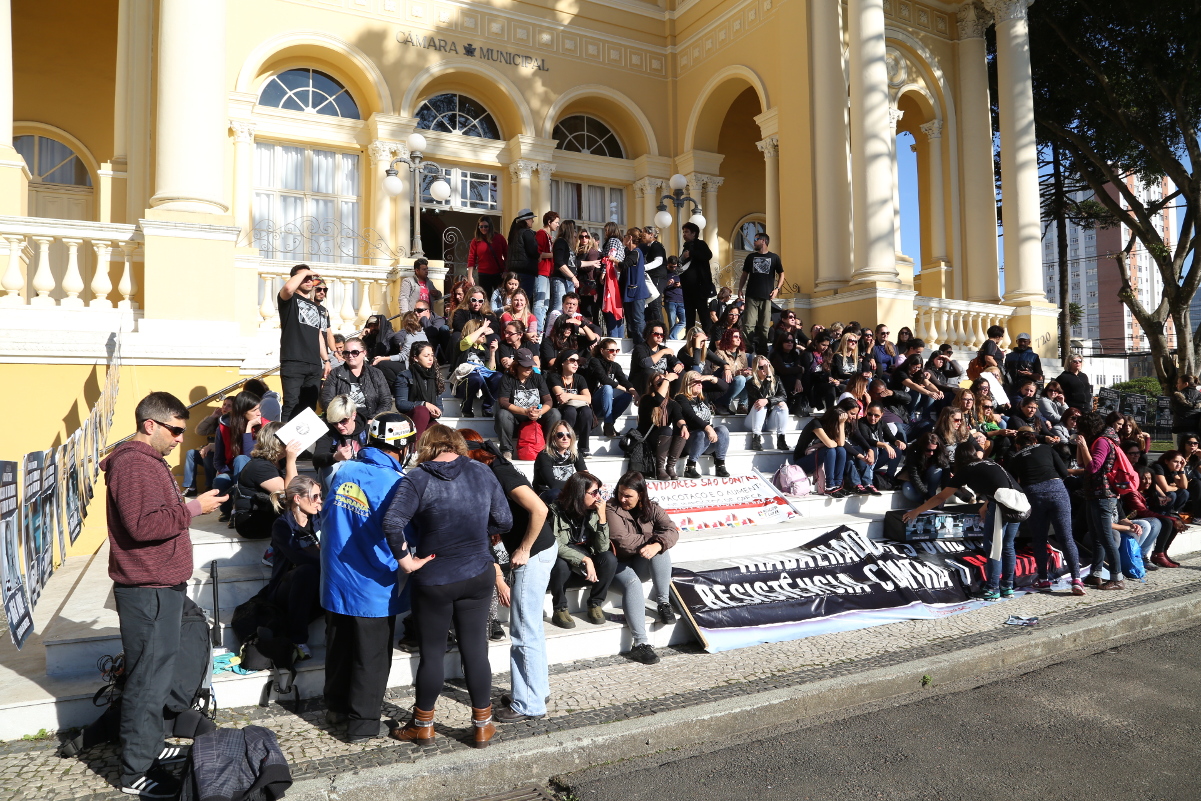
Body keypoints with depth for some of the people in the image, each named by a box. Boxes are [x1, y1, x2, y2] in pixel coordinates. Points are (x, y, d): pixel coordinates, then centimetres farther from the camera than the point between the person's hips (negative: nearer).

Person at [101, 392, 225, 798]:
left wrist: (191, 506, 10)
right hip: (148, 592, -11)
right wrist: (193, 507, -21)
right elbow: (143, 524, -28)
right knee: (149, 680, -2)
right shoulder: (133, 464, -18)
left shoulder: (149, 461, 17)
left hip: (160, 586, 11)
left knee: (155, 675, 20)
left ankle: (148, 747, 33)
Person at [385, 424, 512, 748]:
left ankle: (423, 725, 30)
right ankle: (483, 726, 23)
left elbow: (392, 521, -26)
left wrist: (405, 559, -14)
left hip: (433, 580, -2)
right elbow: (504, 520, 1)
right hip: (478, 575, 3)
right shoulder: (482, 472, -3)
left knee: (432, 652, 12)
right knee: (475, 648, 12)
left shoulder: (419, 478, -12)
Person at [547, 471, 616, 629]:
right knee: (561, 564, -36)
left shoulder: (594, 512, -8)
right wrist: (585, 559, -32)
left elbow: (602, 548, -14)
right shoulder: (556, 511, -19)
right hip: (562, 561, -3)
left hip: (584, 563, 4)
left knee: (609, 559, -23)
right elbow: (555, 546, -25)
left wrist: (602, 517, -24)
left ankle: (595, 605, -5)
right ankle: (559, 610, -14)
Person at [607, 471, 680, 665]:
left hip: (642, 565, 4)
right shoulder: (611, 509, -12)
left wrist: (656, 545, -34)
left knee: (661, 548, -25)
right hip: (618, 563, -4)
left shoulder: (651, 509, 2)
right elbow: (623, 541, -24)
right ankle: (640, 644, -35)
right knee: (632, 583, -35)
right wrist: (651, 537, -14)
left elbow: (672, 531, -14)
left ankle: (663, 603, -19)